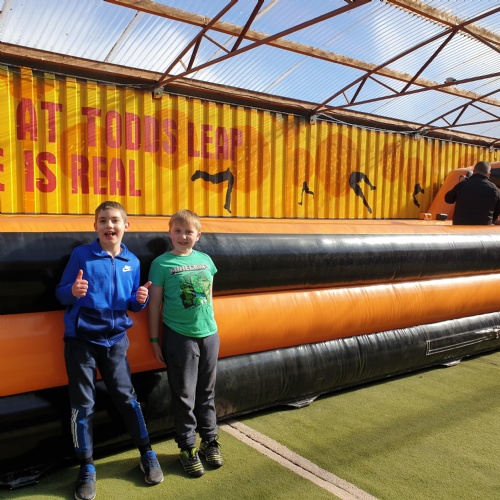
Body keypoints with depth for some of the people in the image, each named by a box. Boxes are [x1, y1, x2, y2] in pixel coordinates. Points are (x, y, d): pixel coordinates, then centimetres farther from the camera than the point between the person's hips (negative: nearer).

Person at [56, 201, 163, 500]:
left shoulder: (132, 262, 3)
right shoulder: (81, 255, -7)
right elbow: (61, 293, -6)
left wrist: (140, 300, -12)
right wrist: (73, 291, -27)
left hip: (115, 338, 2)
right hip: (81, 338, -2)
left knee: (126, 396, 8)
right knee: (83, 404, 5)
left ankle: (148, 455, 24)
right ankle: (87, 467, 22)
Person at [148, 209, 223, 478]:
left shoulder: (206, 260, 5)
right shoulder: (162, 263, -7)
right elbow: (154, 303, -4)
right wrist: (155, 340, -3)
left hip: (209, 334, 4)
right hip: (179, 337, -4)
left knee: (207, 392, 15)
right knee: (184, 395, 7)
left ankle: (209, 442, 31)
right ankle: (187, 448, 23)